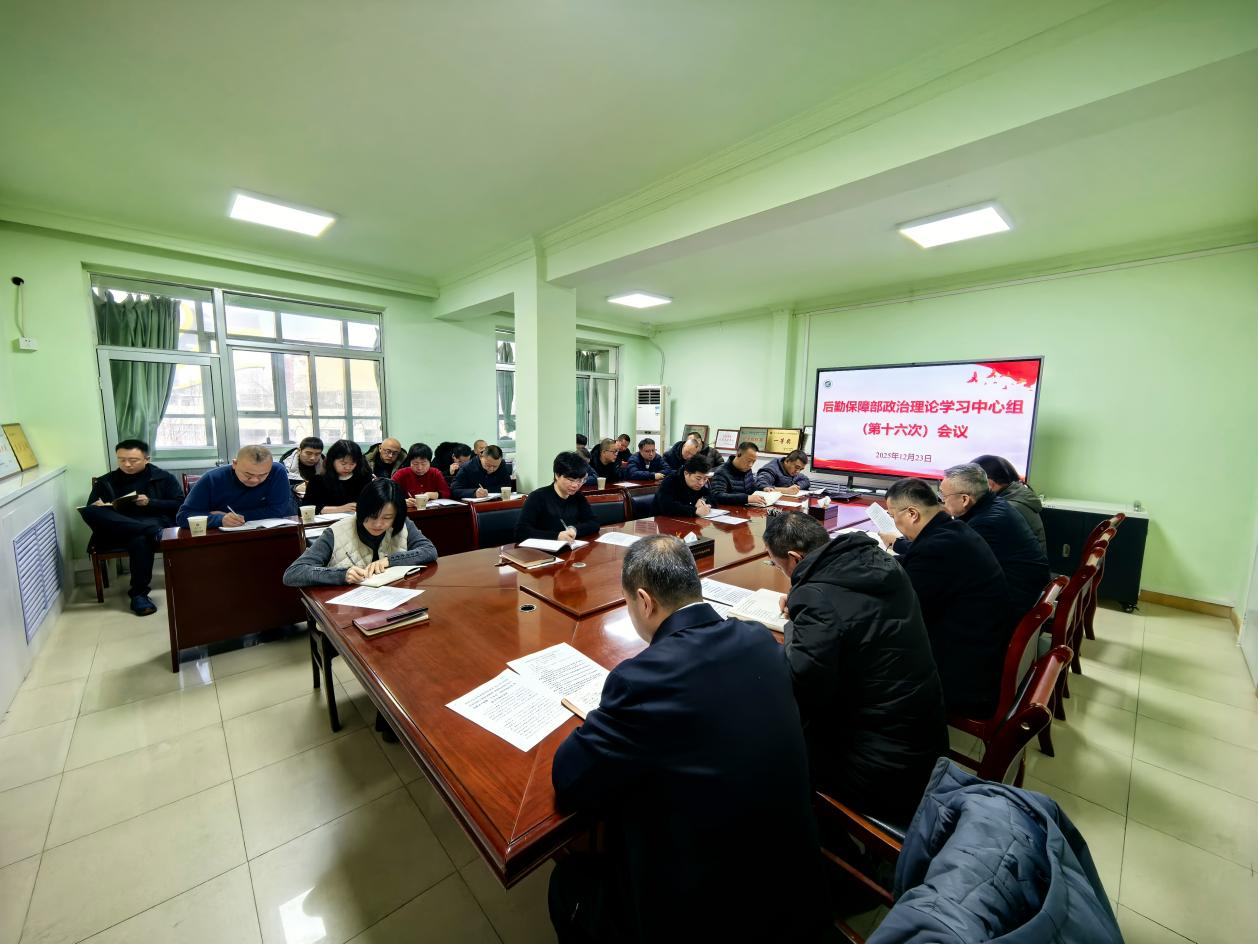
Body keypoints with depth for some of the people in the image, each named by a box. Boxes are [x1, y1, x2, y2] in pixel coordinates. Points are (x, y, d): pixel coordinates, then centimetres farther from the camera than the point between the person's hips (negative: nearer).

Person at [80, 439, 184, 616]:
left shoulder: (164, 477, 15)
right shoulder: (105, 481, 22)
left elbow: (180, 504, 5)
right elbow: (89, 510, 16)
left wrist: (151, 503, -10)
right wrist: (99, 509, -8)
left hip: (157, 523, -3)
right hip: (117, 531, 3)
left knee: (140, 539, -38)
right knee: (89, 512, -27)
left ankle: (139, 593, -31)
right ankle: (151, 531, -38)